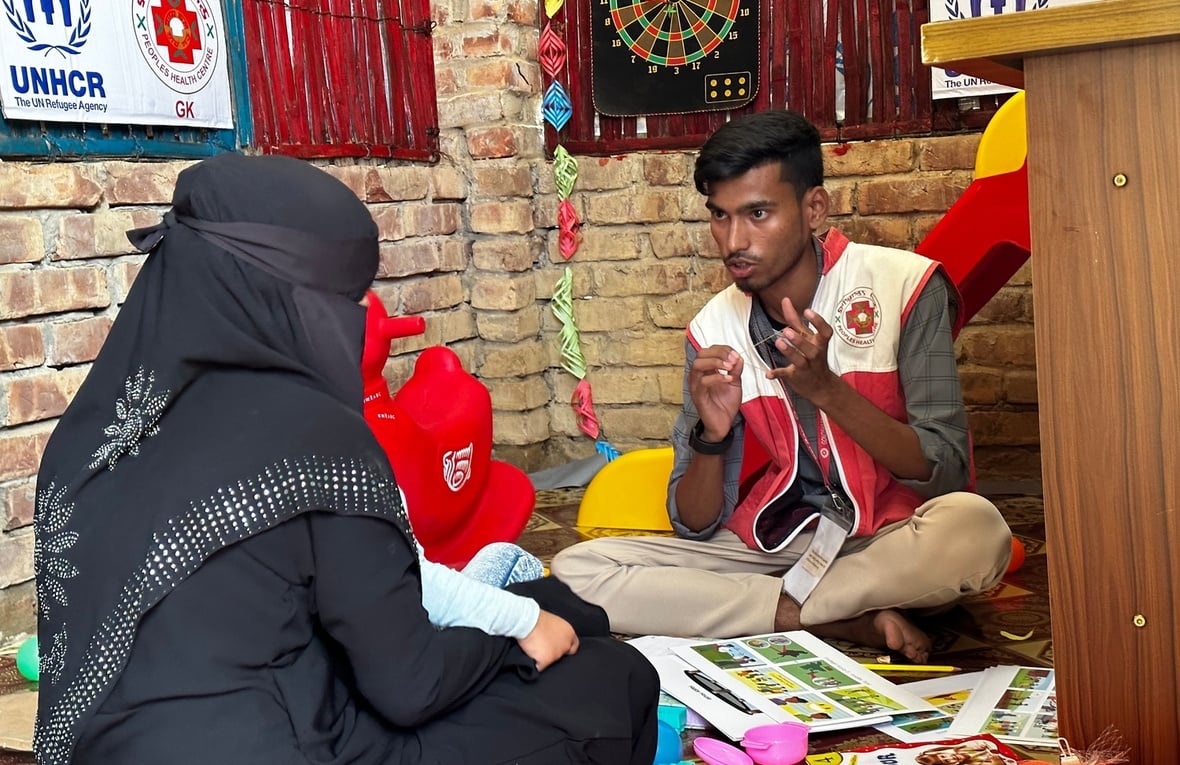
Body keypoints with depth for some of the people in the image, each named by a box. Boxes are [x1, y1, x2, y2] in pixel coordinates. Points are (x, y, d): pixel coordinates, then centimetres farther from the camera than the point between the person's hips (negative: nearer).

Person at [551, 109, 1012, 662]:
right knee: (575, 571, -16)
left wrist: (826, 389, -26)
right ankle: (849, 621, -16)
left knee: (975, 528, -37)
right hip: (770, 545, 4)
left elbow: (946, 473, -13)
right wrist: (712, 434, -21)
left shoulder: (903, 286, -10)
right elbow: (695, 525, 0)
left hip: (893, 541, -3)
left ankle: (772, 607, -15)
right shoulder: (713, 331, -1)